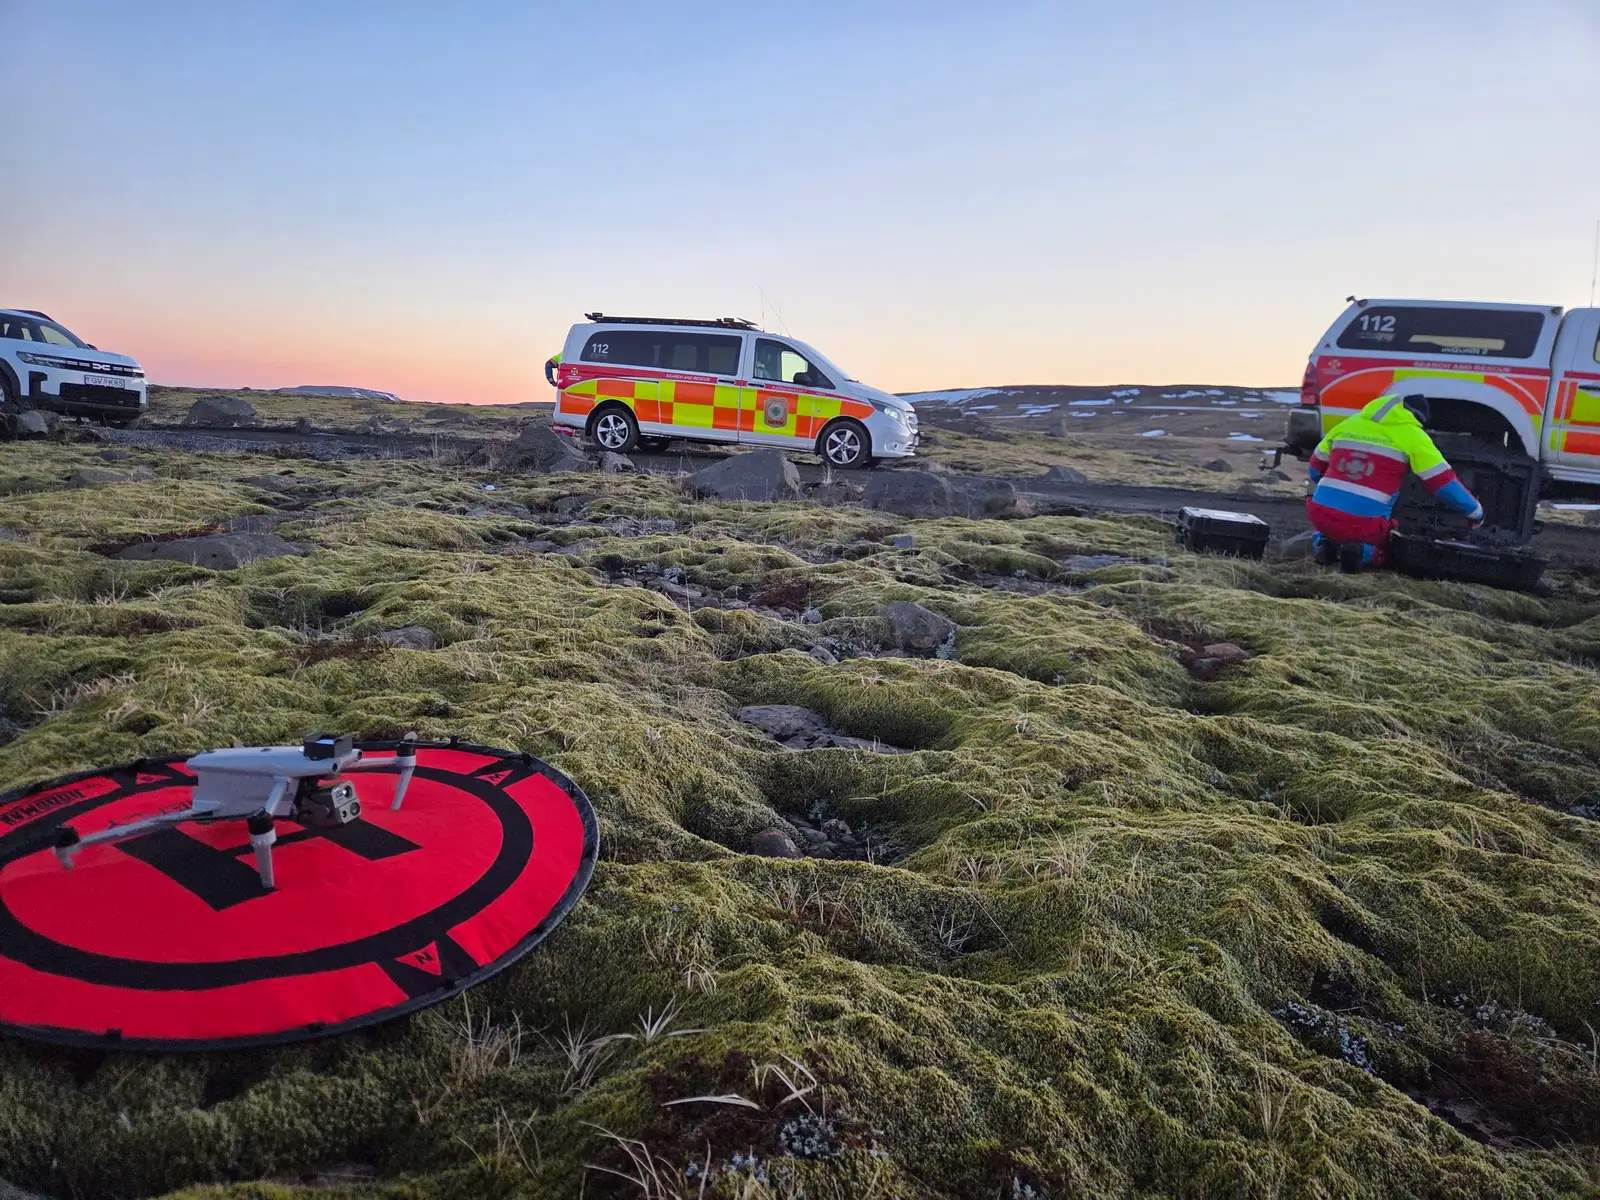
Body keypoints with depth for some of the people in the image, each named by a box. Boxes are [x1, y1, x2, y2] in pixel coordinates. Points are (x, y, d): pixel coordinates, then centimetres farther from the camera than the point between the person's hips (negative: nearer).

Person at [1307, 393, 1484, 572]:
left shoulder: (1348, 424, 12)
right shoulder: (1412, 435, 1)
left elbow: (1316, 469, 20)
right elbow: (1444, 481, 2)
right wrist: (1475, 510, 16)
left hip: (1320, 513, 3)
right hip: (1364, 523, -3)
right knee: (1385, 550, 30)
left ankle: (1328, 543, 2)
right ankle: (1362, 551, -4)